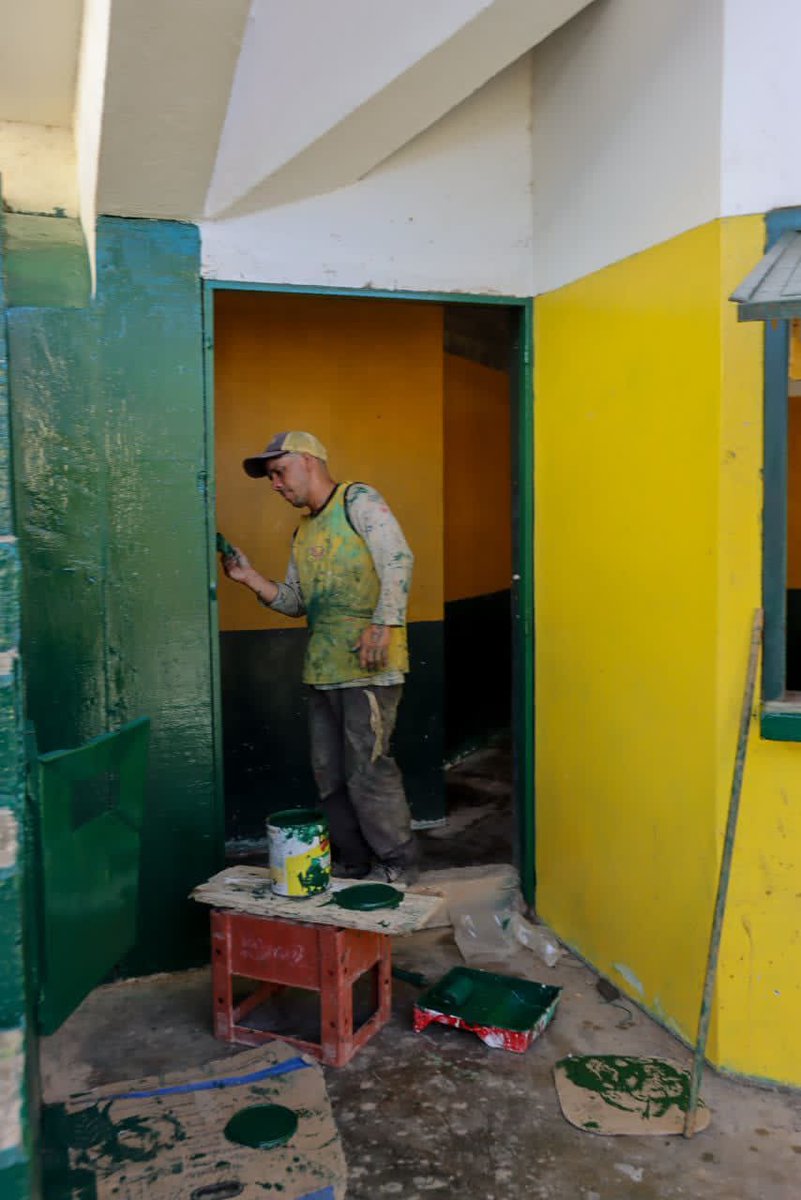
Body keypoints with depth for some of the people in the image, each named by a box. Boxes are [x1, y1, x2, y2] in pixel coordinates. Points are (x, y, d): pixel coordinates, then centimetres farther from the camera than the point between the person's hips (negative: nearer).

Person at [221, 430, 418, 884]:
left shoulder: (359, 501, -2)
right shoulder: (304, 533, 22)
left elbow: (398, 561, -14)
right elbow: (295, 601, 21)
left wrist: (382, 625, -25)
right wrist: (249, 576, 7)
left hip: (370, 666, -8)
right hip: (324, 671, 8)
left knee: (368, 770, -7)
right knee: (331, 774, 11)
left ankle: (398, 864, 9)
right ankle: (354, 863, 25)